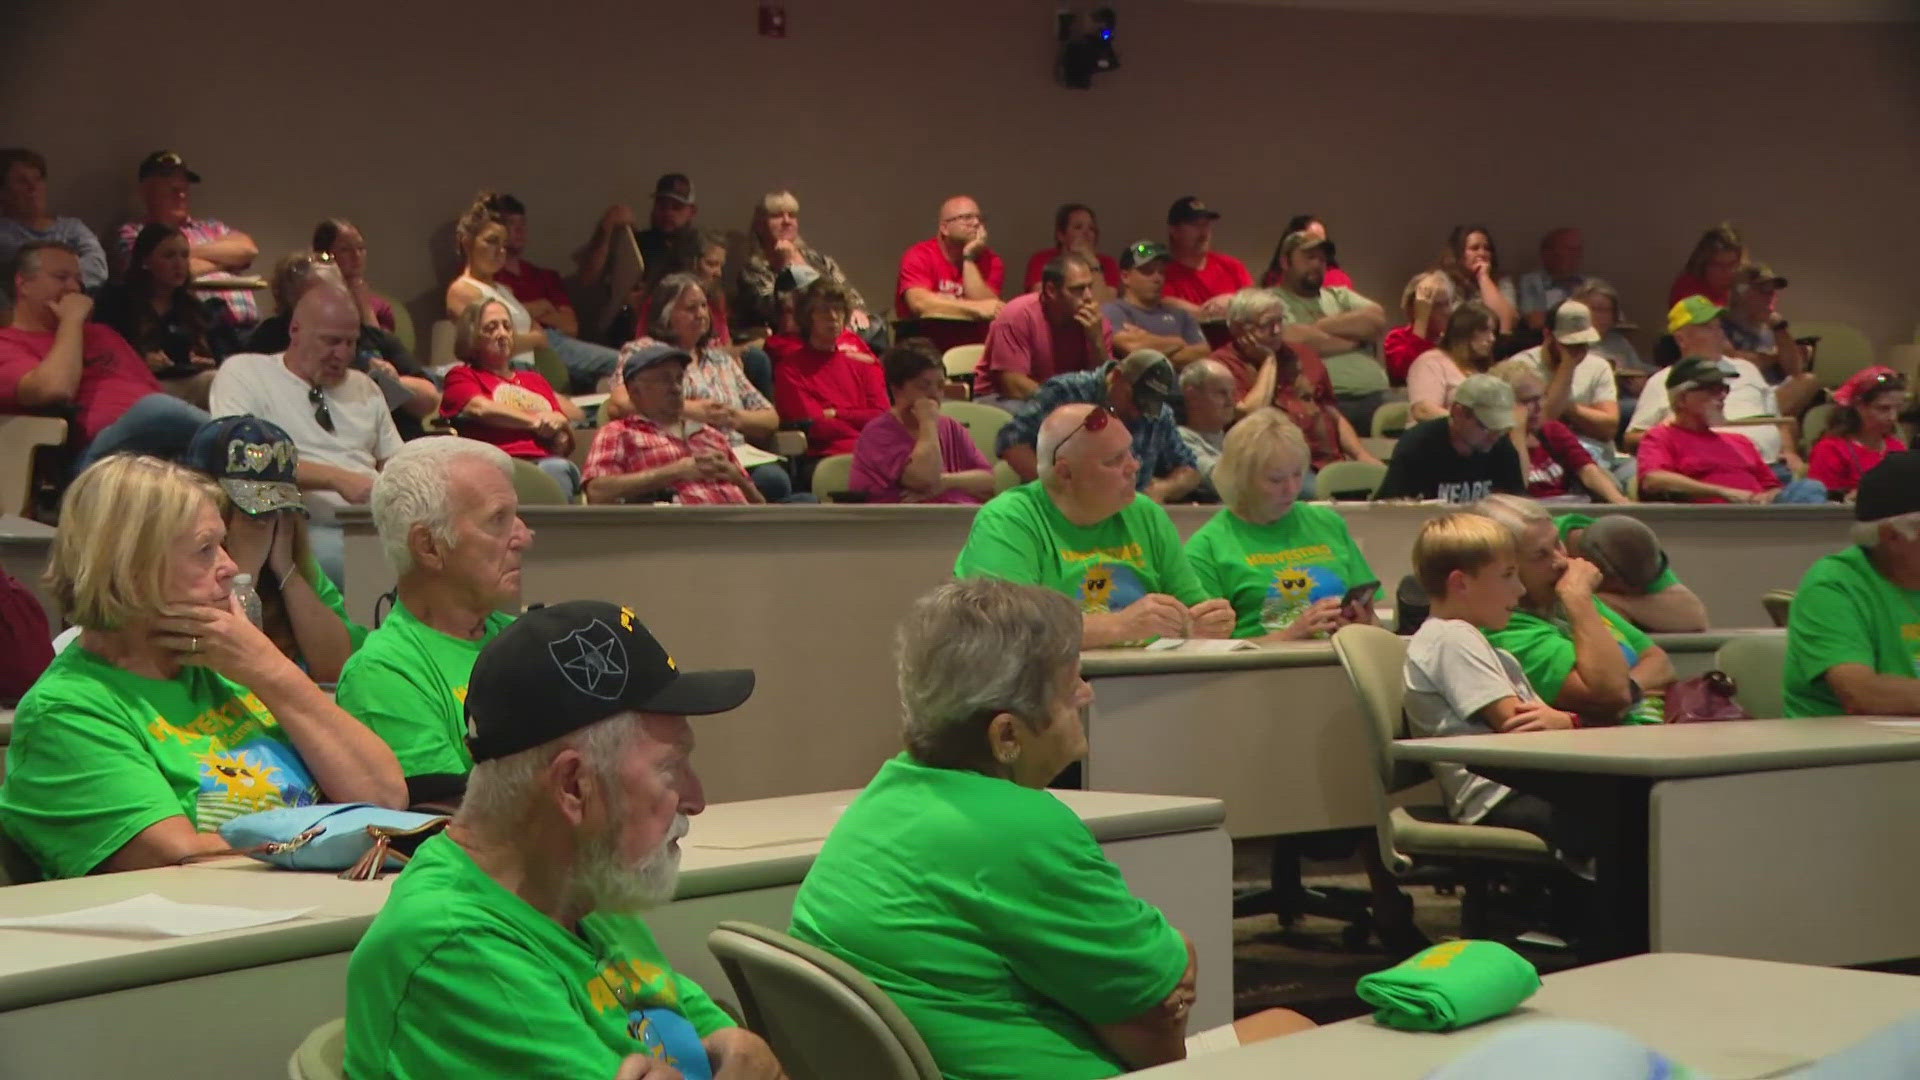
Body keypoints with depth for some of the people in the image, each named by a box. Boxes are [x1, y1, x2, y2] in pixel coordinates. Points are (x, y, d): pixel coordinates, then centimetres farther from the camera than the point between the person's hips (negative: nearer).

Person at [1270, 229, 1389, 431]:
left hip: (1375, 397, 5)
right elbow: (1297, 340, -10)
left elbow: (1378, 322, 10)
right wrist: (1355, 335, 7)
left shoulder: (1340, 295, 26)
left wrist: (1322, 326, 2)